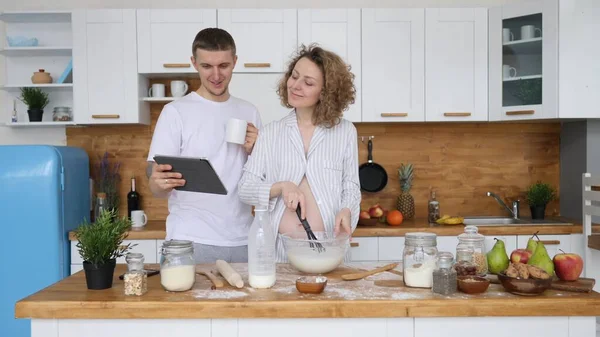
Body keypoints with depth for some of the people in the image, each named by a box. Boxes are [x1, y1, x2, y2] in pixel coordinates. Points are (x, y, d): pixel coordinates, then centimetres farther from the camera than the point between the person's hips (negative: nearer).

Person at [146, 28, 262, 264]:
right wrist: (160, 183, -29)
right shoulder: (176, 112, -3)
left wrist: (255, 151, -7)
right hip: (191, 242, -3)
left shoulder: (249, 113, 9)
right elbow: (157, 189, -6)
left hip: (243, 242, 4)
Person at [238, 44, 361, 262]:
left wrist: (346, 211, -15)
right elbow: (246, 188, 0)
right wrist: (281, 186, -17)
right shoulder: (270, 133, 3)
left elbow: (351, 186, 6)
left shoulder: (345, 131, 2)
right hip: (279, 247, 1)